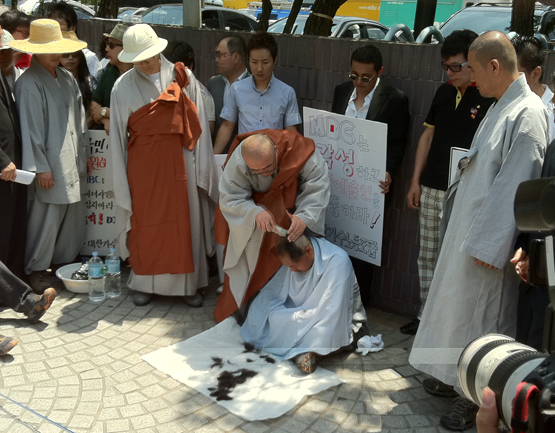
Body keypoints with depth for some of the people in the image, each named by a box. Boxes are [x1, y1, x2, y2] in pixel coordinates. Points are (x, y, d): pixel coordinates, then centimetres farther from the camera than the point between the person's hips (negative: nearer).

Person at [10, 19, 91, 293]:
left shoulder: (67, 78, 12)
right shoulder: (29, 84, -12)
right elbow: (31, 129, -15)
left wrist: (84, 153, 18)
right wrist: (40, 167, -16)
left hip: (72, 163, 8)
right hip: (50, 166, -8)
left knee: (73, 215, 14)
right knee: (46, 219, -3)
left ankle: (65, 260, 30)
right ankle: (36, 270, 12)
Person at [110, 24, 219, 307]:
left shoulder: (183, 78, 0)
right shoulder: (123, 86, 0)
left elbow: (199, 126, 0)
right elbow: (117, 136, 2)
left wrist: (201, 171, -3)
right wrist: (121, 179, 1)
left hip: (179, 162, 0)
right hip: (143, 164, 0)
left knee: (184, 223, 5)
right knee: (145, 224, 5)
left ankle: (187, 283, 17)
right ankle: (144, 282, 21)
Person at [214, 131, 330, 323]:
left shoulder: (299, 151, -32)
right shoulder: (237, 162, -31)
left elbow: (318, 188, -30)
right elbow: (230, 199, -27)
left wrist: (305, 217, -48)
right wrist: (255, 213, -47)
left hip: (291, 207, 1)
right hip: (253, 205, 0)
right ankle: (241, 307, 6)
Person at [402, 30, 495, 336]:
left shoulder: (490, 100, -8)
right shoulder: (444, 93, 9)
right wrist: (415, 181, 11)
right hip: (431, 188, 6)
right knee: (427, 256, 13)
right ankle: (426, 315, 26)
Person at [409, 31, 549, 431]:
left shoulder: (527, 114, -20)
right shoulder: (501, 107, 10)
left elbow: (515, 186, -23)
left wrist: (488, 245, -22)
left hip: (489, 236, -9)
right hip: (468, 226, 9)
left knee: (481, 313, 2)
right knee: (461, 304, 18)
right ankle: (457, 378, 35)